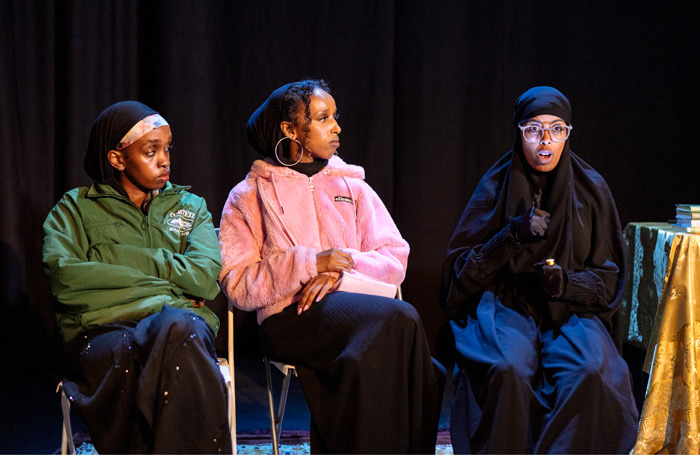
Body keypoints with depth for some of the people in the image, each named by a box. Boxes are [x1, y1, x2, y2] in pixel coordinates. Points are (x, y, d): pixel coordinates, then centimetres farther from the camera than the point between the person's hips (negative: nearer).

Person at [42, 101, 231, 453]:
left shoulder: (190, 206, 25)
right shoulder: (75, 208, 19)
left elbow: (206, 278, 5)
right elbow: (63, 277, -2)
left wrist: (121, 256, 4)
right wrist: (162, 275, 0)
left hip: (178, 320, 2)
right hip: (102, 329, -1)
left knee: (177, 327, -37)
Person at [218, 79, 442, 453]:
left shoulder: (352, 187, 23)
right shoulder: (249, 196, 12)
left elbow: (395, 260, 12)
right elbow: (238, 286, 0)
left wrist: (341, 269, -8)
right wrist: (309, 263, -12)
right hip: (288, 320, -3)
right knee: (399, 318, -31)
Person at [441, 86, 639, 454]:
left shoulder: (590, 189, 7)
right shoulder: (496, 186, 5)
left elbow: (608, 277, 9)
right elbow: (461, 269, 2)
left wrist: (566, 282, -13)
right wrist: (511, 238, -14)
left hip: (572, 310, 1)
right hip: (505, 305, -1)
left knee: (590, 372, -33)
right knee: (508, 370, -35)